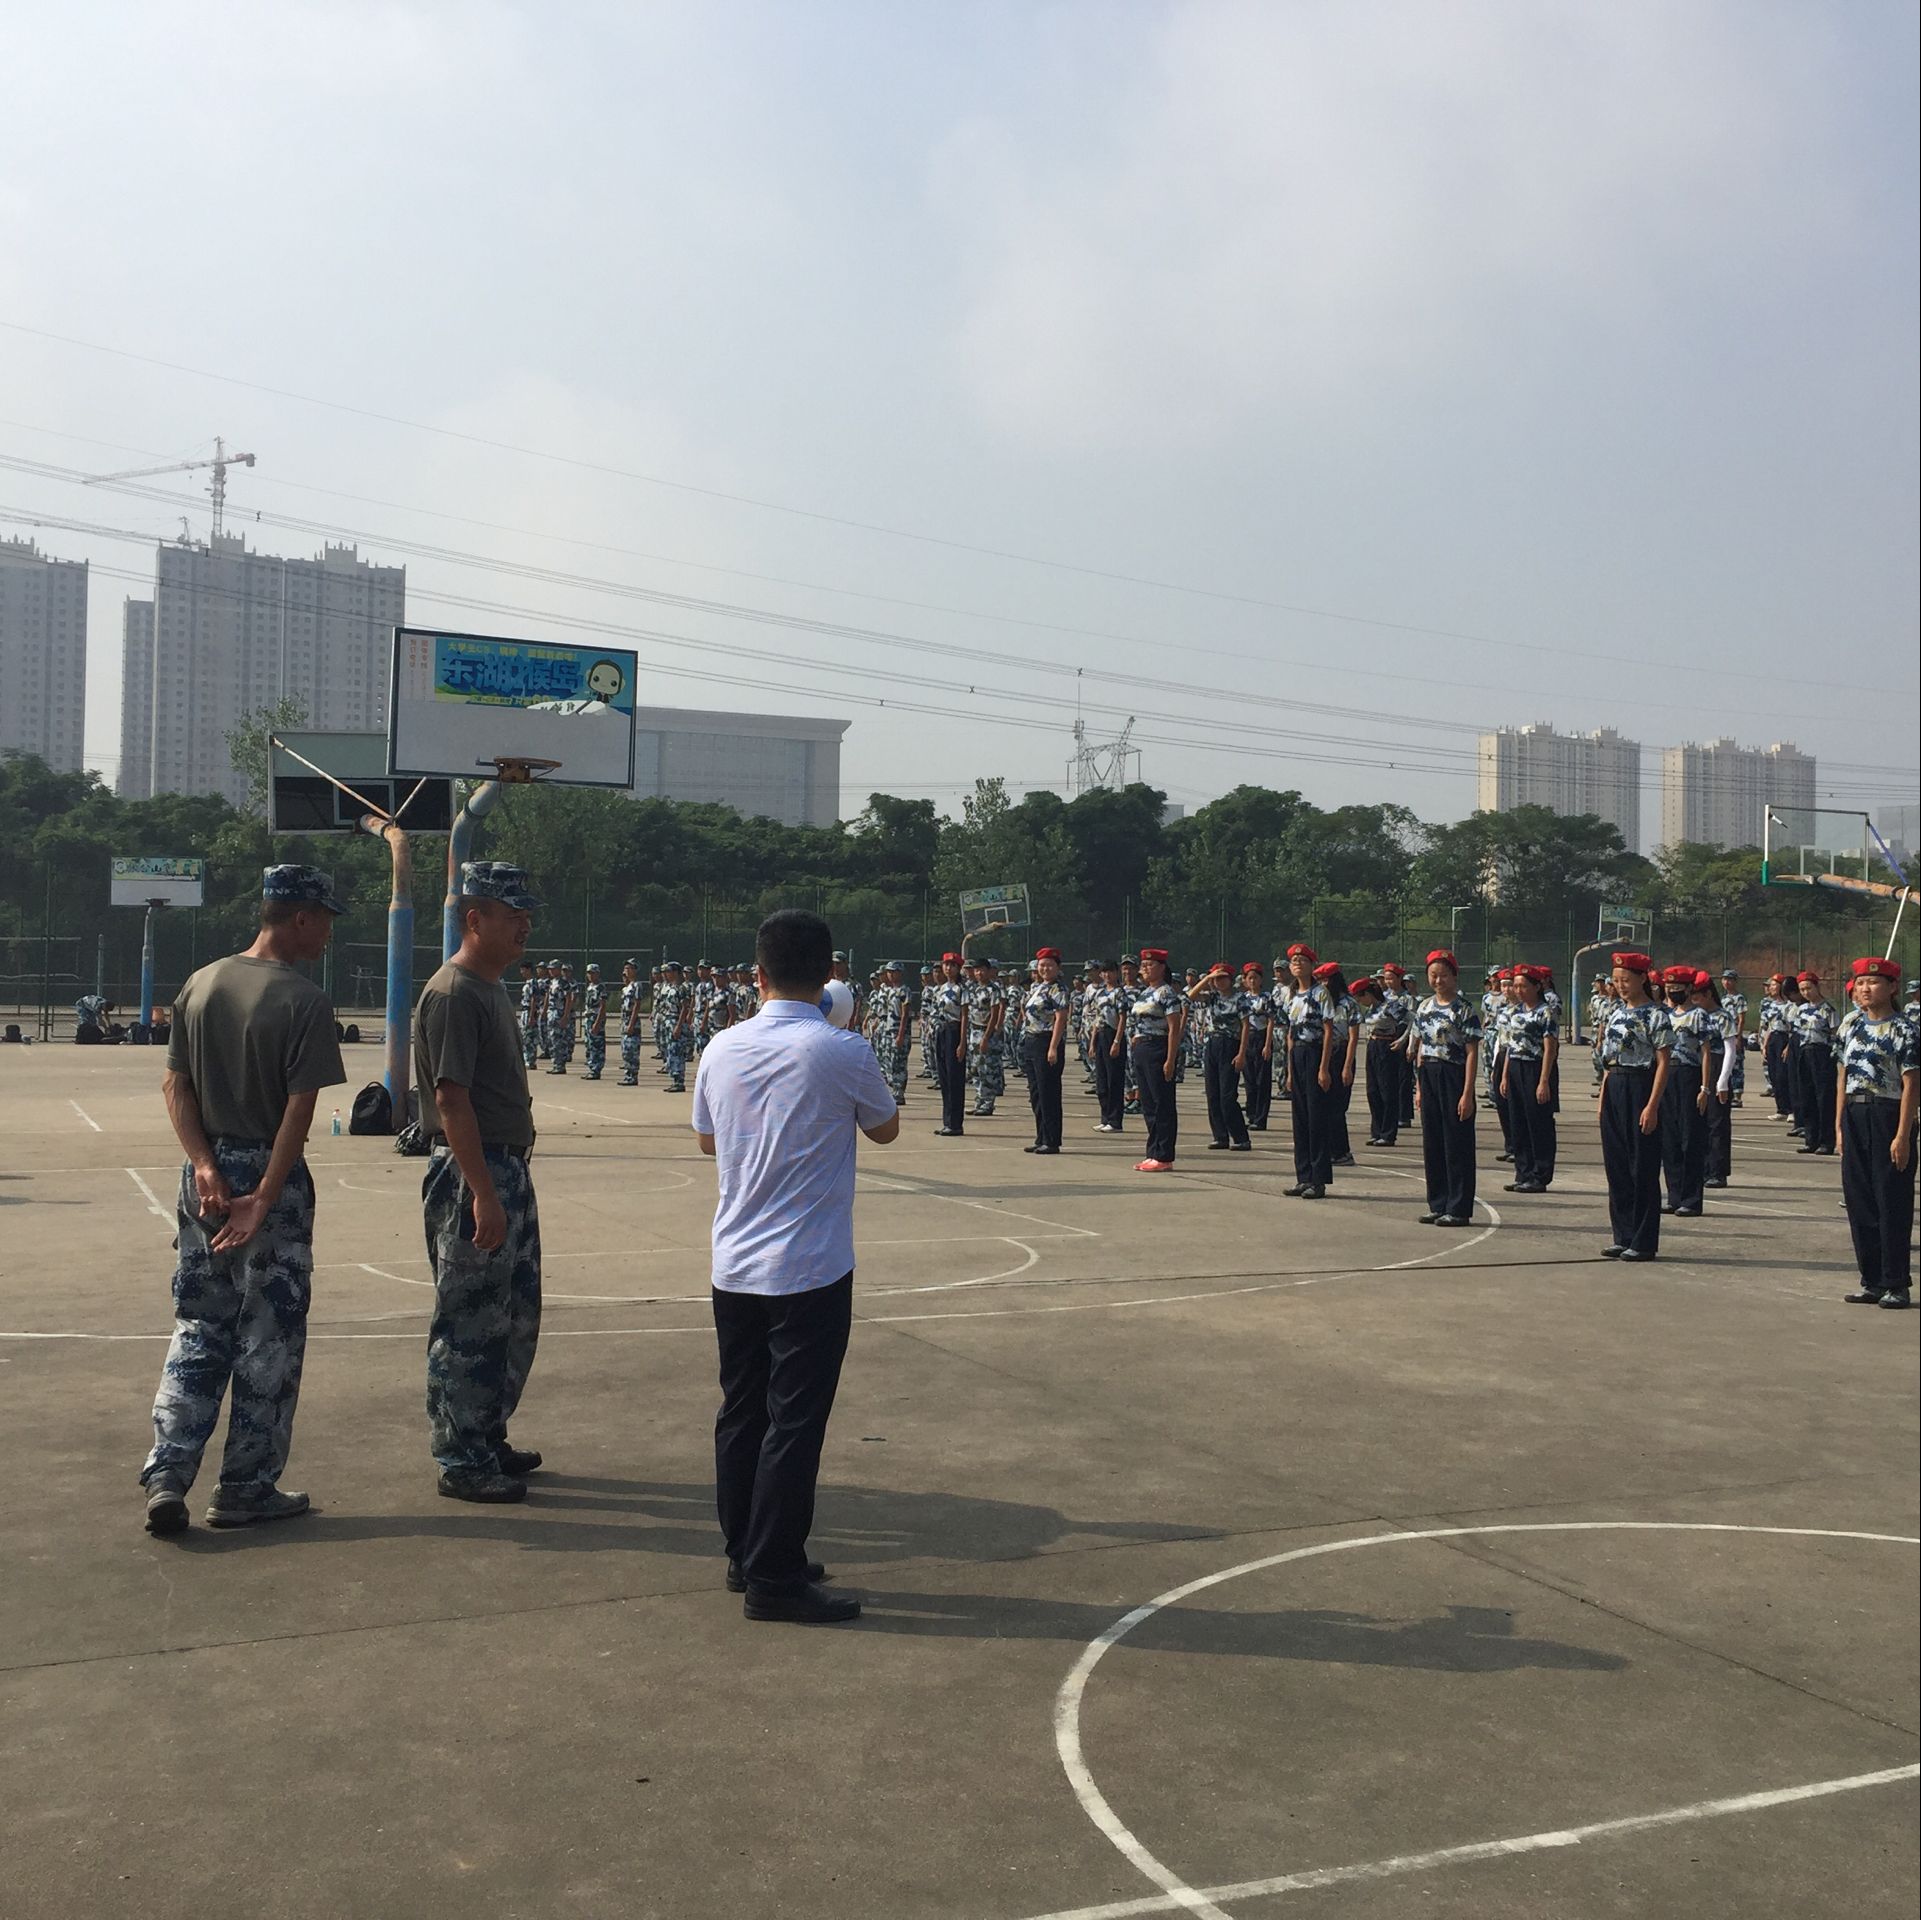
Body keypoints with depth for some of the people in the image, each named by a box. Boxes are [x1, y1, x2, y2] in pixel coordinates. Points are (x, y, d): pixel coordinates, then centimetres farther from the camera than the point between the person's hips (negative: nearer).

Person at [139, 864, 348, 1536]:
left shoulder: (201, 984, 7)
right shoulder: (303, 1000, -13)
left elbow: (174, 1086, 4)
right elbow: (299, 1109, -19)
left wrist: (206, 1166, -4)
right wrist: (264, 1200, -17)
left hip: (205, 1172, 6)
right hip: (270, 1175, -6)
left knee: (197, 1328, 15)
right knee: (269, 1336, 5)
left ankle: (166, 1477, 9)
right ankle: (246, 1489, 13)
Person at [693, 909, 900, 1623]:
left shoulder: (724, 1049, 1)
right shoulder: (843, 1053, -13)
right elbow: (885, 1129, 5)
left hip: (734, 1264, 5)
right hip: (810, 1269, -5)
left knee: (741, 1412, 14)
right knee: (794, 1422, 1)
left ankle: (745, 1556, 25)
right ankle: (774, 1578, 5)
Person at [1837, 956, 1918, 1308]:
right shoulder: (1850, 1024, 10)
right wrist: (1840, 1126, 9)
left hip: (1889, 1116, -6)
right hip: (1855, 1117, 6)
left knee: (1893, 1203, -1)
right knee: (1859, 1201, 9)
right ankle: (1872, 1281, 17)